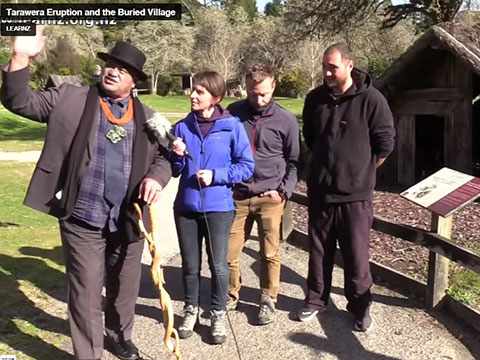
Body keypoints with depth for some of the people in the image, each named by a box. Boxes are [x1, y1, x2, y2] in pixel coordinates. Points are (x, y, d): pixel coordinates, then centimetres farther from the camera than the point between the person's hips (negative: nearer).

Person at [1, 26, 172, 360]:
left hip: (128, 220, 3)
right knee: (86, 294, 8)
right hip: (83, 221, -3)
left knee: (126, 288, 20)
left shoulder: (146, 117, 7)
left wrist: (157, 177, -10)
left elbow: (163, 155, 12)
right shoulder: (70, 99, 1)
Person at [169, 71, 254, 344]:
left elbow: (246, 166, -5)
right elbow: (174, 171, 7)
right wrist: (177, 156, -14)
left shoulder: (232, 126, -8)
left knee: (218, 264, 6)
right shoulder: (182, 127, 1)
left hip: (218, 207, -3)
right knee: (190, 264, 14)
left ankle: (218, 314, 27)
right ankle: (191, 309, 35)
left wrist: (215, 175, -16)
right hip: (186, 206, 3)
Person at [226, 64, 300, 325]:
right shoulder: (233, 113, 2)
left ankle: (268, 300, 23)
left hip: (270, 198, -1)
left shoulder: (286, 120, 0)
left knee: (270, 254, 4)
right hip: (237, 196, 1)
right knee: (228, 252, 4)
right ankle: (230, 295, 26)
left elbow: (293, 161, 8)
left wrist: (284, 191, -2)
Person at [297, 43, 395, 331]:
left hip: (355, 193, -4)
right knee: (319, 250, 15)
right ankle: (316, 299, 31)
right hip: (320, 191, 4)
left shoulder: (371, 99, -12)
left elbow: (385, 143, -5)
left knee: (356, 254, 6)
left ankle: (360, 306, 24)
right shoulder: (315, 98, 3)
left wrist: (361, 171, 2)